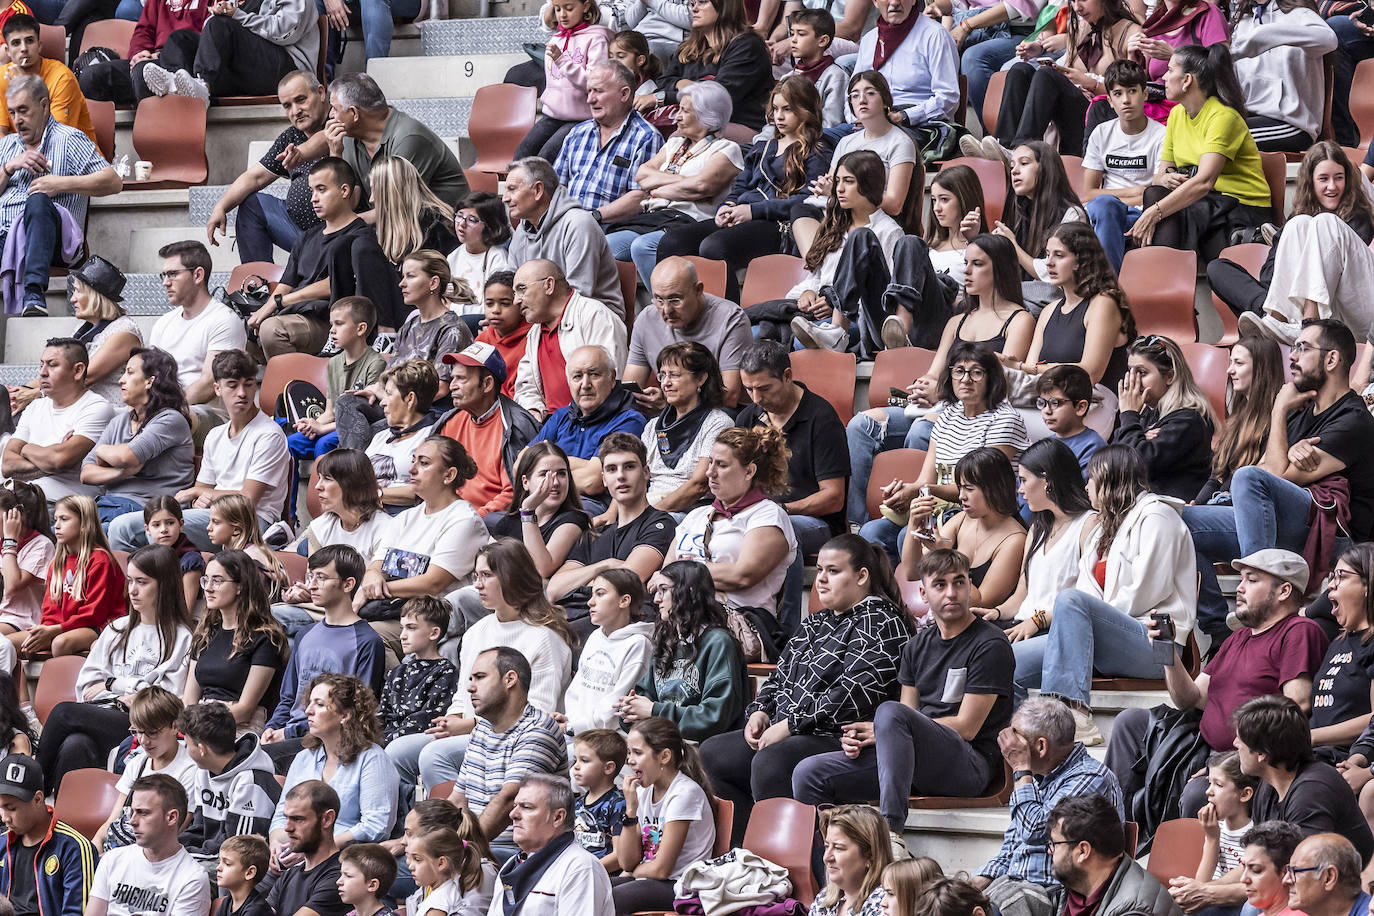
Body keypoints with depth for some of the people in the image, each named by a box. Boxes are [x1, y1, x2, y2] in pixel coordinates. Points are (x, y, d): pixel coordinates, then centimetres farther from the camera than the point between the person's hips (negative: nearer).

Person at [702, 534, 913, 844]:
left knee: (770, 762, -36)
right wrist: (760, 711, 5)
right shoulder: (815, 623, 24)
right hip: (782, 733, 10)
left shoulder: (880, 623, -7)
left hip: (838, 738, -10)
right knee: (710, 754, -4)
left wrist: (790, 725, -18)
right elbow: (781, 674, 28)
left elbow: (852, 692, -17)